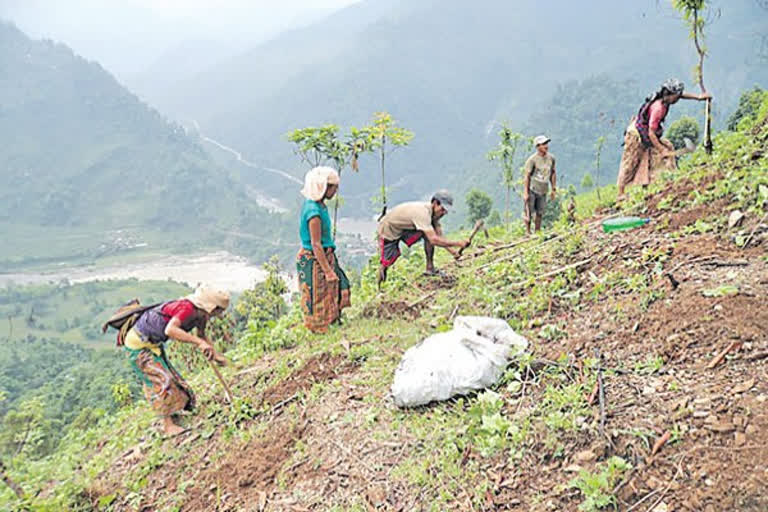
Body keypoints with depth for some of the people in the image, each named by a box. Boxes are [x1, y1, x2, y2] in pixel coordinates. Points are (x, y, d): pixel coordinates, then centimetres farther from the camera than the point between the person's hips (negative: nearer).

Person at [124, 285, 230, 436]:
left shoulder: (201, 314, -3)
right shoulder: (187, 308, -32)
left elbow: (202, 336, 14)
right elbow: (170, 330, -49)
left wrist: (215, 355, 2)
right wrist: (199, 342, -49)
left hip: (153, 344, 10)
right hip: (138, 345, -10)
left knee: (171, 377, 16)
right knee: (162, 380, -12)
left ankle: (172, 412, 34)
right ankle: (168, 424, -5)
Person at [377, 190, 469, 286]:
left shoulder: (434, 212, -11)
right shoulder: (422, 213, -38)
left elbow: (439, 237, -7)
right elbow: (434, 240, -44)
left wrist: (451, 250, -21)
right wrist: (457, 243, -42)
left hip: (405, 228, 7)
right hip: (388, 229, -7)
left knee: (430, 235, -16)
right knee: (386, 263, -8)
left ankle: (430, 268, -9)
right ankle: (379, 286, 21)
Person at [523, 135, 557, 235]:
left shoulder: (551, 158, 2)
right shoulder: (532, 159, -14)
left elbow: (553, 173, 15)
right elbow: (527, 176, -12)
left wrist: (554, 188, 15)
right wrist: (525, 193, -14)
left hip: (543, 190, 5)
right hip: (531, 189, -5)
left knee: (540, 213, 9)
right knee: (529, 211, 0)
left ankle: (538, 232, 22)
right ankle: (528, 232, 14)